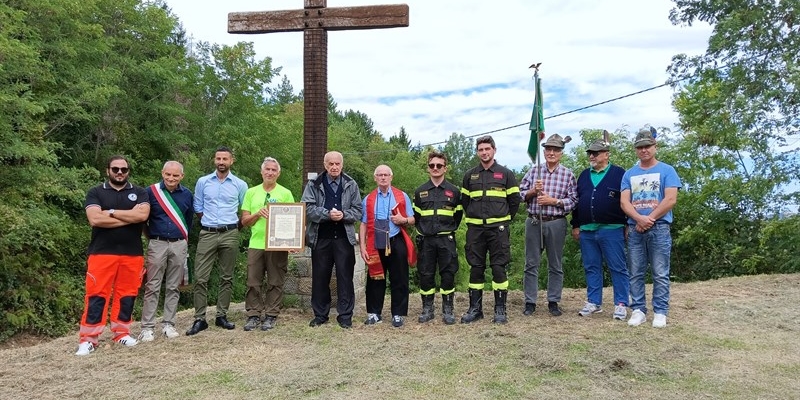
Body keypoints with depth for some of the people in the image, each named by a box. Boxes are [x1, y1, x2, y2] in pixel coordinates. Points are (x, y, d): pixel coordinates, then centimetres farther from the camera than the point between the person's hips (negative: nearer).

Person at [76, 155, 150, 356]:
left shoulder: (139, 193, 8)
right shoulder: (95, 193, 5)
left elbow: (142, 215, -11)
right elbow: (95, 219, -12)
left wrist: (111, 212, -9)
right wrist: (130, 217, -10)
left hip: (132, 254, 2)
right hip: (102, 253, -2)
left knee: (127, 294, 7)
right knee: (96, 295, -2)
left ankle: (121, 332, 21)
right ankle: (88, 338, 5)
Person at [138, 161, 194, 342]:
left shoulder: (187, 194, 5)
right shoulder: (151, 191, -4)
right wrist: (150, 237, 7)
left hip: (179, 245, 3)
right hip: (157, 244, -2)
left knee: (173, 287, 8)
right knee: (152, 287, 0)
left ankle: (168, 324, 15)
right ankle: (147, 327, 5)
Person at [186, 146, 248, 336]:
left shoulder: (240, 185, 3)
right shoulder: (202, 182, 5)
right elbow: (198, 208, 12)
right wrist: (210, 222, 12)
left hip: (230, 234, 0)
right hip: (207, 234, 0)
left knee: (226, 278, 6)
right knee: (200, 277, -4)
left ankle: (221, 316, 16)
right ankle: (199, 319, 2)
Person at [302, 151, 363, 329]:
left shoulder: (351, 185, 7)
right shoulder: (313, 185, 4)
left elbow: (358, 211, 4)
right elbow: (307, 208, -6)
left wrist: (343, 214, -15)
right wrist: (328, 214, -18)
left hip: (344, 238, 0)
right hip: (320, 238, 0)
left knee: (345, 277, 3)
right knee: (320, 277, 8)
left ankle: (345, 315, 13)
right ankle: (320, 314, 21)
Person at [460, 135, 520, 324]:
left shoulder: (505, 174, 4)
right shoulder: (470, 175, 11)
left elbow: (514, 200, 6)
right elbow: (464, 201, 18)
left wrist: (503, 220, 6)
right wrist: (470, 220, 12)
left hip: (498, 229, -2)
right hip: (475, 229, 3)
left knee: (499, 268, -1)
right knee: (475, 268, 5)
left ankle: (500, 310, 8)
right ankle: (475, 308, 14)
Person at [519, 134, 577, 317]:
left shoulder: (568, 175, 2)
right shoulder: (533, 171, 7)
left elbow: (573, 201, -2)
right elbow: (521, 194, 6)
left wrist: (553, 201, -13)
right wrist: (533, 191, -12)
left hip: (556, 223, -1)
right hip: (534, 222, 1)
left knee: (555, 265, 8)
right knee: (531, 264, 4)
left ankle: (553, 302, 18)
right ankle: (530, 302, 12)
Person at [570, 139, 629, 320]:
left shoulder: (619, 174, 0)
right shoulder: (584, 175, 16)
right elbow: (577, 202, 18)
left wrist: (629, 225, -7)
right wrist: (576, 226, 14)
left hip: (612, 230, -5)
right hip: (587, 231, 5)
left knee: (618, 268, 0)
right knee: (591, 268, 10)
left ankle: (621, 304, 7)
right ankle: (593, 302, 18)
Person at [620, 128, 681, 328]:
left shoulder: (667, 170, 3)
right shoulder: (629, 174, 13)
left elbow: (670, 200, -7)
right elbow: (624, 202, 3)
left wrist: (649, 219, -11)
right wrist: (640, 219, -14)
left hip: (659, 228, -3)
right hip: (635, 229, 3)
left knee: (660, 274, -1)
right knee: (636, 273, 6)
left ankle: (660, 312, 6)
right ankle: (638, 310, 14)